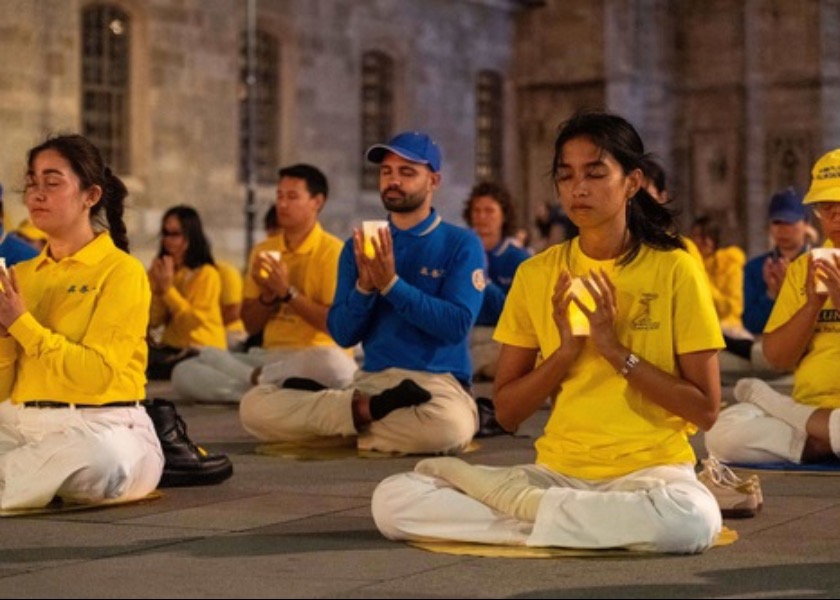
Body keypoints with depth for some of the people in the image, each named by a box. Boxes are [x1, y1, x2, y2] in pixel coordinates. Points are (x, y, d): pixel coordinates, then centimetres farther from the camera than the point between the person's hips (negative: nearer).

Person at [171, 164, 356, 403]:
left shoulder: (332, 251, -5)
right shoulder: (263, 250, 13)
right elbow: (250, 325, 12)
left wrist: (287, 292, -15)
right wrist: (268, 296, -8)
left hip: (316, 356, -4)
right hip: (270, 356, 5)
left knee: (336, 367, -42)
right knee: (184, 372, -13)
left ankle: (255, 379, -17)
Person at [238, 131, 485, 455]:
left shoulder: (462, 244, 2)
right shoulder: (360, 246, 13)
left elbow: (457, 326, -11)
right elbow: (343, 335, 7)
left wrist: (392, 284, -16)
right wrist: (364, 287, -11)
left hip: (437, 382, -3)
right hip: (369, 381, 4)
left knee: (447, 425, -42)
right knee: (255, 405, -16)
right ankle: (371, 408, -16)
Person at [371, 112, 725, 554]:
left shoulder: (673, 270, -3)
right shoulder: (536, 274, 6)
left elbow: (705, 410, -5)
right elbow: (507, 412, 6)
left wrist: (616, 349, -13)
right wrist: (565, 351, -10)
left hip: (650, 469, -2)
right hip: (556, 471, 3)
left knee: (692, 519, -40)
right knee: (392, 499, -17)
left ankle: (519, 503, -16)